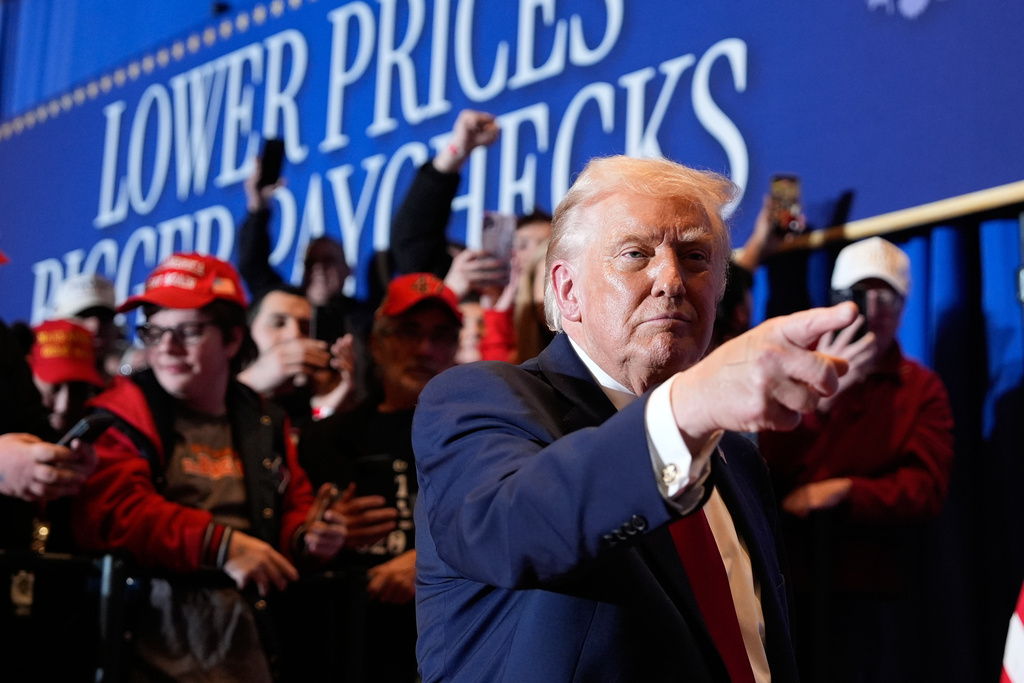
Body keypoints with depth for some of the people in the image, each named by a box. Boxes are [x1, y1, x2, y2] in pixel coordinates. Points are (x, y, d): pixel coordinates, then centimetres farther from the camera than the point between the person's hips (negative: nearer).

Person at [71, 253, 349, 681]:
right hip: (152, 633, -5)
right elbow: (105, 513, -17)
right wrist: (220, 544, -23)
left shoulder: (265, 425, 14)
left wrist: (306, 536, -2)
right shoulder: (124, 414, -2)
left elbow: (293, 509, 23)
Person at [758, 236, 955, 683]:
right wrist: (818, 395, -20)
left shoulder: (922, 388, 9)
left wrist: (844, 492, -16)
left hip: (876, 593, 1)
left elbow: (928, 487, -2)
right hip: (792, 584, -1)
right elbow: (766, 466, -7)